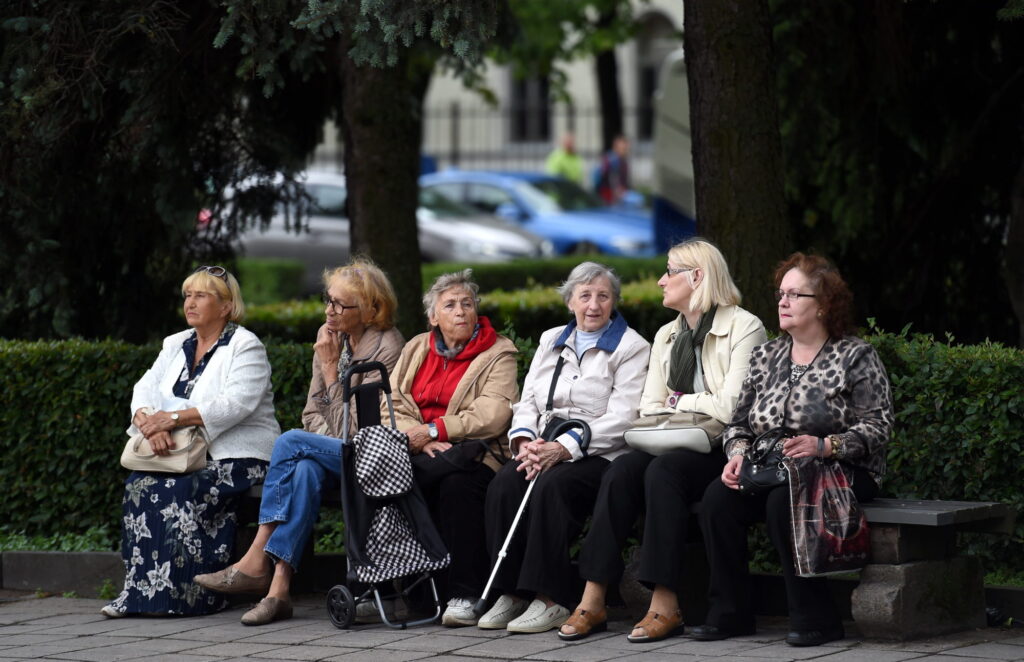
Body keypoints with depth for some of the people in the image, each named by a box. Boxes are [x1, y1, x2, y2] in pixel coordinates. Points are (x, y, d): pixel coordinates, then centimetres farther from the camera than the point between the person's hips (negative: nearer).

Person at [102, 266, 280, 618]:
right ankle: (140, 590, -23)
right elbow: (146, 388, 4)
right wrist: (150, 421, -20)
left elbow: (236, 403, -19)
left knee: (181, 492, -31)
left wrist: (174, 418, -26)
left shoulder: (245, 346, -3)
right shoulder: (176, 345, 18)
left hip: (236, 457, -6)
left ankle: (191, 595, -25)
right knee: (140, 484, -22)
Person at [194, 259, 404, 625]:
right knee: (305, 469, -30)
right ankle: (279, 587, -40)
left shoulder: (386, 348, -12)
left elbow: (353, 427, -14)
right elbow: (312, 411, 14)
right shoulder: (329, 336, 10)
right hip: (333, 450, 6)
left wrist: (330, 367, -13)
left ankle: (256, 562, -24)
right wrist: (327, 438, -7)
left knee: (291, 443, -27)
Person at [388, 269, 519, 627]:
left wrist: (433, 431, -13)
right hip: (419, 454, 3)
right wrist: (418, 440, -11)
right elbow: (393, 405, 9)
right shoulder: (416, 349, 21)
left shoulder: (498, 353, 7)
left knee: (458, 483, -38)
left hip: (471, 455, -3)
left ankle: (464, 596, -30)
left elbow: (491, 417, -8)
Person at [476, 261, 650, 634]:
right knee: (505, 484, -26)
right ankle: (511, 594, -21)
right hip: (544, 450, 5)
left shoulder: (631, 348, 2)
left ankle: (551, 600, -31)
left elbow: (620, 418, -10)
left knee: (552, 485, -35)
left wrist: (564, 448, -20)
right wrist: (525, 440, -7)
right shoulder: (551, 341, 21)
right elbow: (528, 400, 16)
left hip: (599, 456, -5)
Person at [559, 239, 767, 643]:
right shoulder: (666, 336, 20)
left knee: (662, 471, -34)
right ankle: (593, 600, -30)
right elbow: (650, 408, 11)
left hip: (722, 452, -6)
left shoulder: (744, 328, -3)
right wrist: (697, 408, -9)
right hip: (674, 448, 6)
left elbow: (732, 406, -15)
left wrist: (679, 402, -5)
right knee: (621, 470, -24)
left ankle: (665, 605, -35)